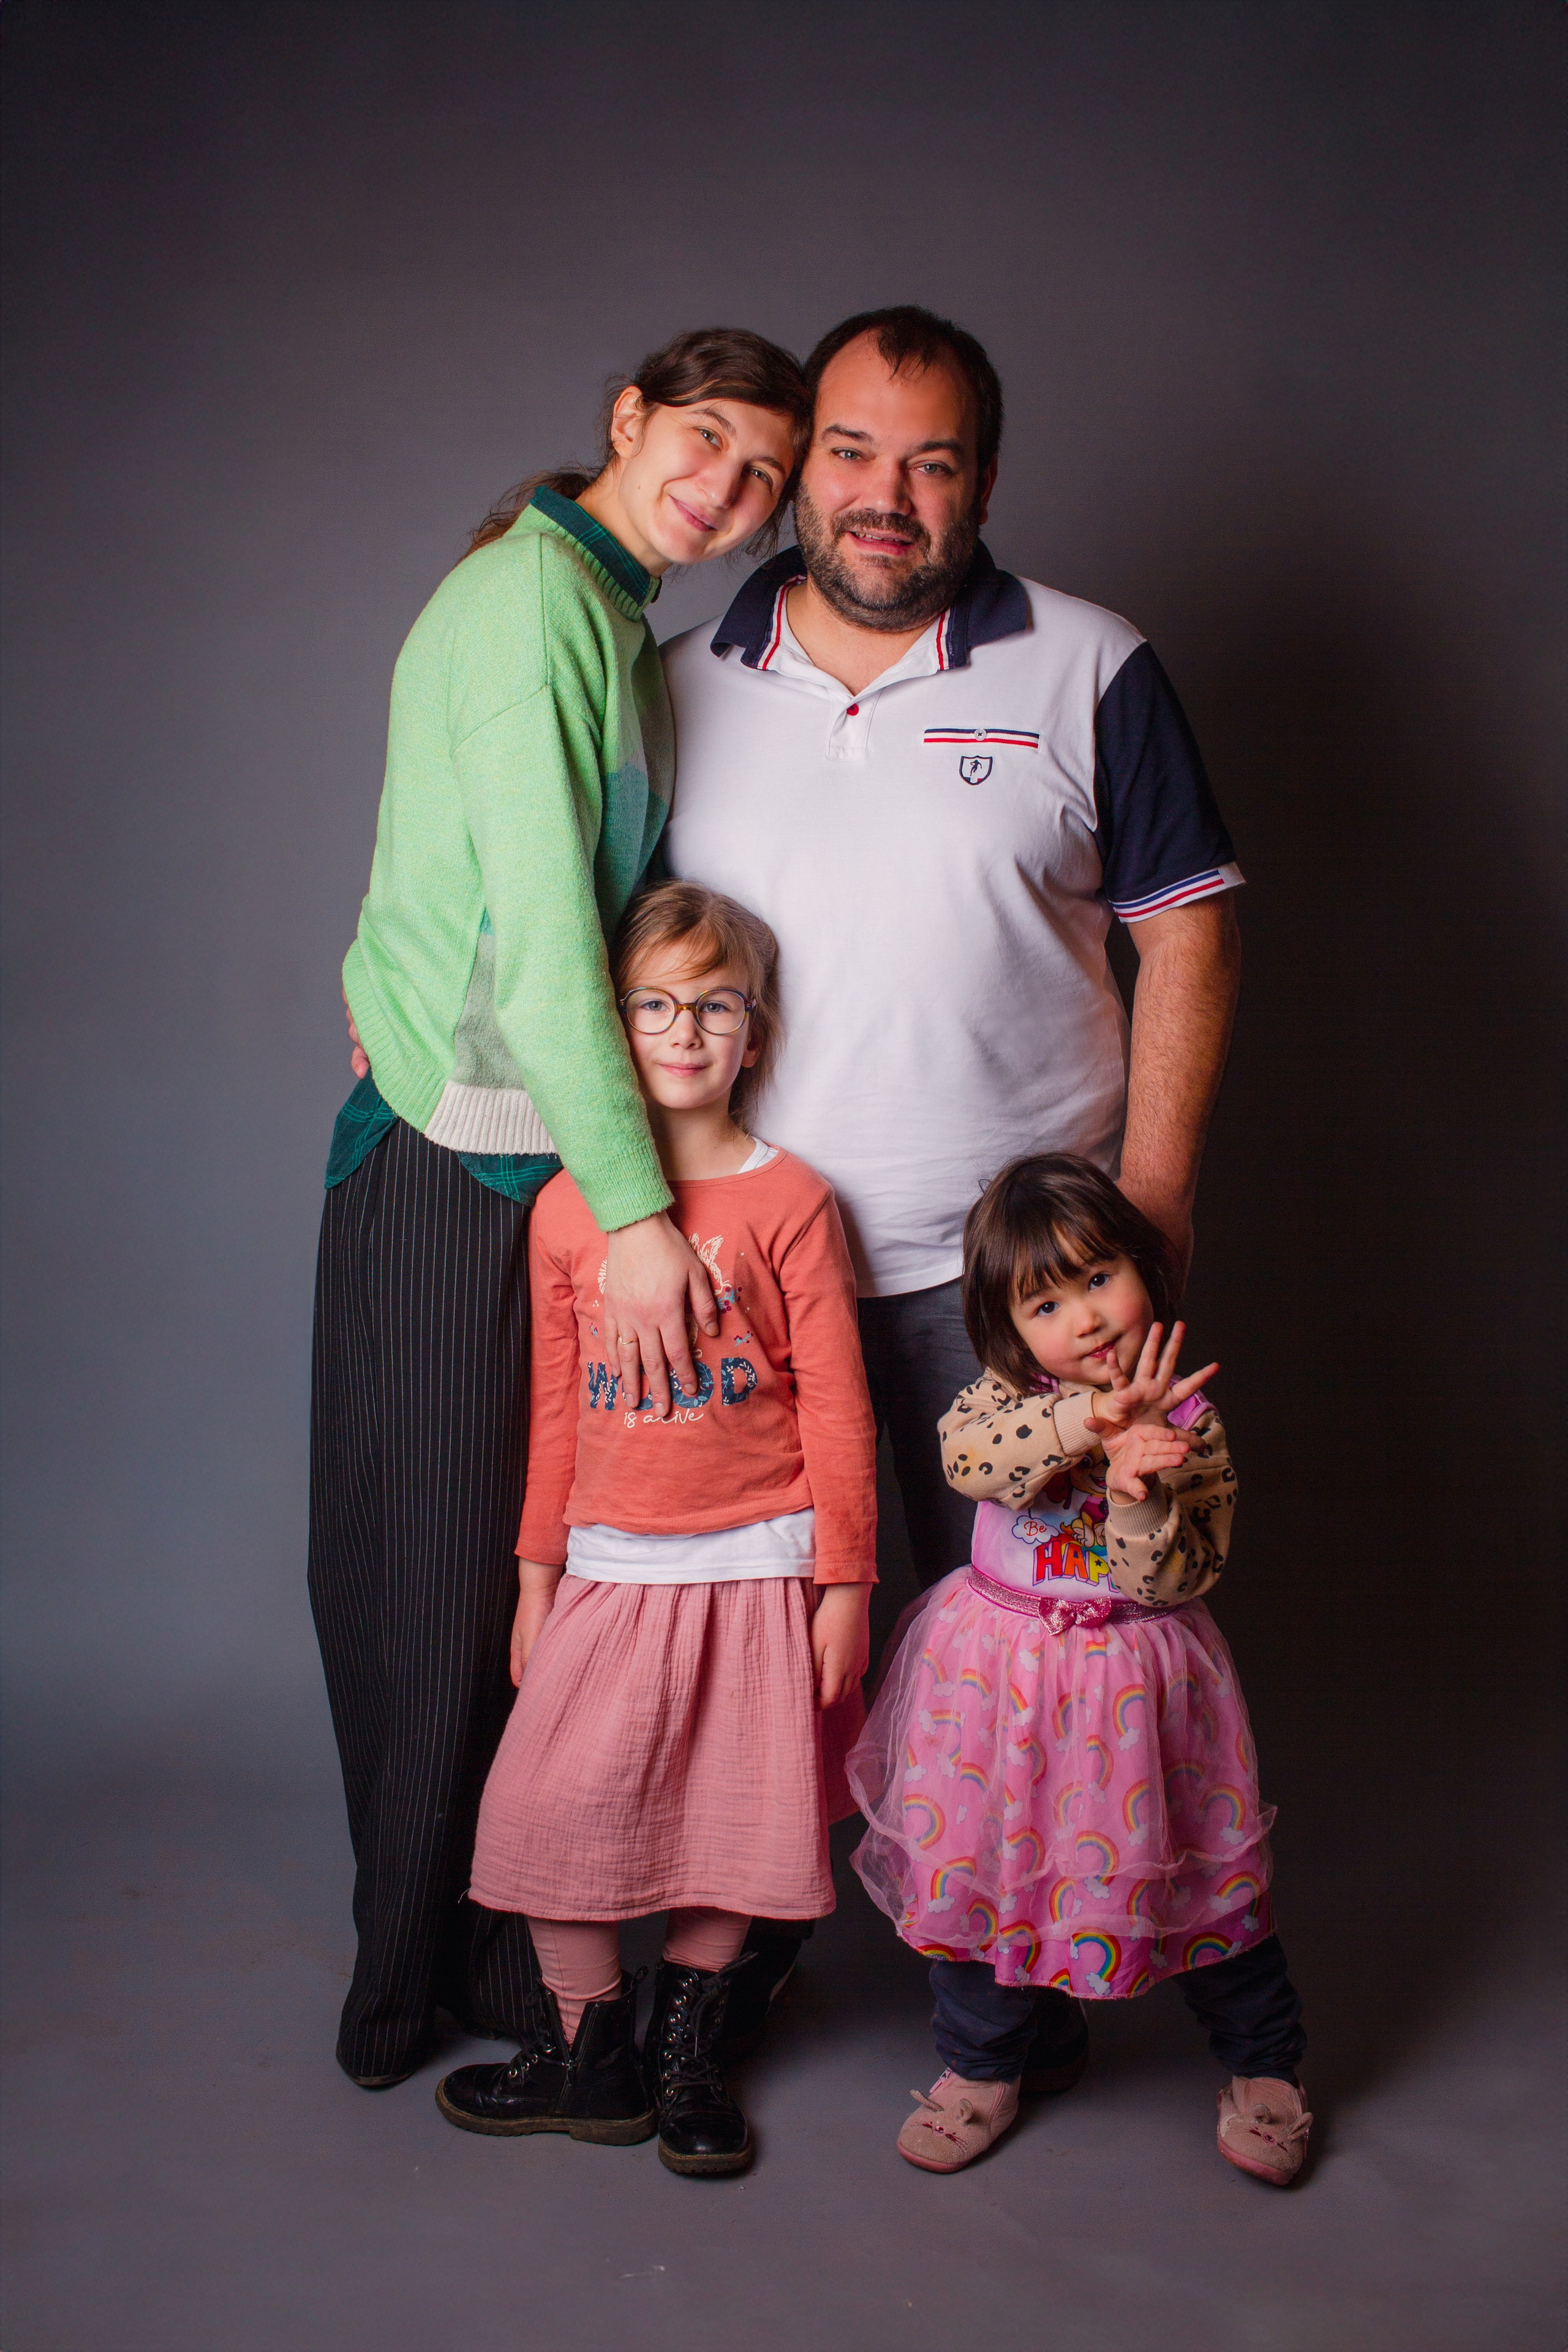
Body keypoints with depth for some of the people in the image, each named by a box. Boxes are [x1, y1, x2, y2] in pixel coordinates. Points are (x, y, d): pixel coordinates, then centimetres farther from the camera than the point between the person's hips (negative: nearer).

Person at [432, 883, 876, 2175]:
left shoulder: (791, 1201, -6)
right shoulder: (566, 1207, 3)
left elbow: (835, 1406, -4)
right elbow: (556, 1408, 9)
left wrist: (844, 1582, -4)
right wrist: (537, 1573, 10)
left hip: (757, 1570, -2)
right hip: (611, 1570, 2)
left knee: (732, 1821, 6)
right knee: (553, 1806, 1)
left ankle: (686, 2046, 29)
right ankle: (585, 2054, 22)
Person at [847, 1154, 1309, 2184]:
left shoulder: (1188, 1419, -9)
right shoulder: (1007, 1394, -5)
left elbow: (1181, 1575, -14)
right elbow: (967, 1453, -29)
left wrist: (1141, 1491, -31)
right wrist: (1088, 1421, -38)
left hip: (1137, 1681, -1)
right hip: (1000, 1681, 2)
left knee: (1198, 1874, 9)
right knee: (978, 1864, 11)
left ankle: (1266, 2065, 33)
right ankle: (985, 2062, 35)